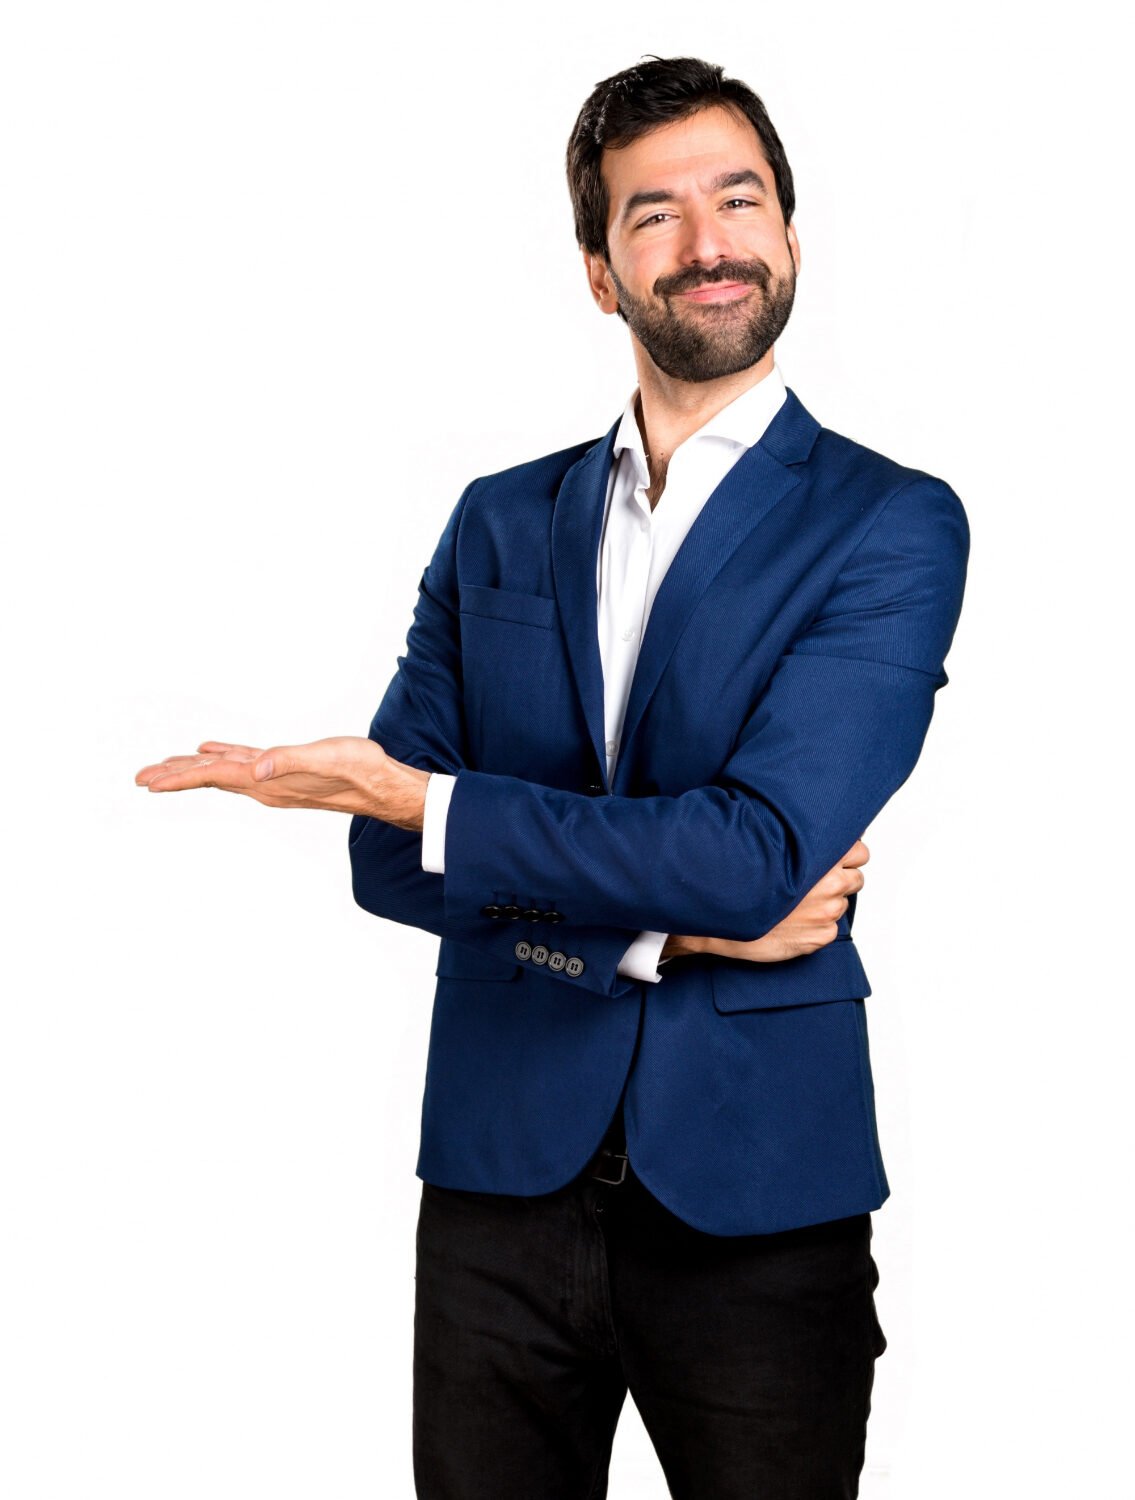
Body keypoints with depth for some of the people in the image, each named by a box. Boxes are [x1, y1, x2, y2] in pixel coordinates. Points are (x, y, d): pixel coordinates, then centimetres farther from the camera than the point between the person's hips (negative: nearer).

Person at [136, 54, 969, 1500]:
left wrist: (419, 796, -17)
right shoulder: (498, 524, 9)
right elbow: (386, 856, 2)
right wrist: (661, 927, -11)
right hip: (503, 1171, 3)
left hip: (755, 1205, -3)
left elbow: (759, 851, -17)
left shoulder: (893, 526, -5)